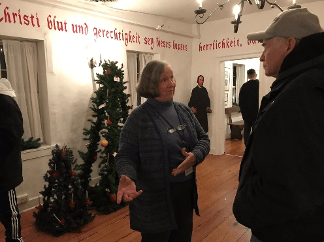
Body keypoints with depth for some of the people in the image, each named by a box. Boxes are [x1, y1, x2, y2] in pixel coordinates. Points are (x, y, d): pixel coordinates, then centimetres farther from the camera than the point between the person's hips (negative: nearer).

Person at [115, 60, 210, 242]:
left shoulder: (184, 111, 3)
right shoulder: (138, 117, -14)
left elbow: (203, 139, 5)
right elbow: (126, 155, -14)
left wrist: (195, 156, -16)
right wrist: (128, 178, -35)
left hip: (186, 191, 6)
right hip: (156, 198, -5)